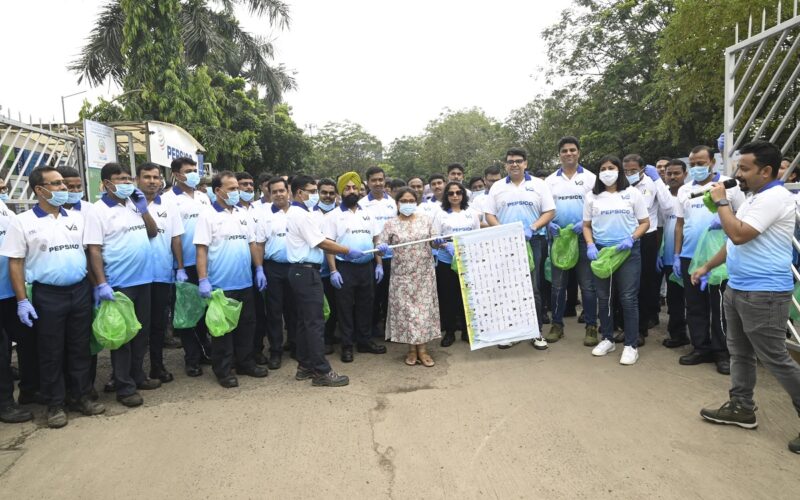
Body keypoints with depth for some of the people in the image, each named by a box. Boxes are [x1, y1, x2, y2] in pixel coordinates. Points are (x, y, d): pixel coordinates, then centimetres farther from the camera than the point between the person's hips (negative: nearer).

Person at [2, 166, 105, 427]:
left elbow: (89, 253, 13)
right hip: (47, 295, -3)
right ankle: (55, 404, 19)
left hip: (80, 291, 3)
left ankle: (80, 396, 24)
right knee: (51, 352, 6)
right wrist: (22, 300, -9)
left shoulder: (77, 219, 8)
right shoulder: (22, 222, -3)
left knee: (80, 348, 11)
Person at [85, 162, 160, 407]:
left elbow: (153, 232, 14)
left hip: (143, 279, 7)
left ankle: (137, 376, 30)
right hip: (118, 283, -7)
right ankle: (124, 386, 13)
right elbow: (94, 250, -13)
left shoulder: (135, 204, 11)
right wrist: (101, 284, -19)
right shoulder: (99, 211, -9)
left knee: (141, 332, 15)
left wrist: (143, 208, 0)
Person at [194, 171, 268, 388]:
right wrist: (203, 280, -18)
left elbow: (253, 244, 14)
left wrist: (259, 269, 8)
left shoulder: (244, 215, 10)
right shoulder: (208, 216, -8)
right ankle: (223, 370, 16)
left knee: (246, 325, 14)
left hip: (245, 282, 6)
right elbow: (201, 249, -12)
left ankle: (245, 363, 28)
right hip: (220, 284, -6)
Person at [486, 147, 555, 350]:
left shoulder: (538, 185, 7)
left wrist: (532, 228, -13)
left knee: (533, 287, 1)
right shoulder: (497, 187, 11)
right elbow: (489, 215, 8)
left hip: (533, 241, -1)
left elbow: (549, 212, 2)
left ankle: (537, 332, 10)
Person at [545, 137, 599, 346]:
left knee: (587, 285, 1)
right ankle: (557, 325, 17)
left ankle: (591, 326, 10)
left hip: (583, 237, -2)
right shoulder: (550, 180, 9)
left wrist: (586, 222, -16)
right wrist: (549, 224, -9)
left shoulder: (590, 178, 3)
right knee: (558, 284, 7)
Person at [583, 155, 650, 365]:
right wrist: (590, 245, -8)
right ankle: (607, 339, 23)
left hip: (628, 251, -2)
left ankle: (631, 345, 5)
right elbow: (586, 225, 9)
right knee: (603, 297, 9)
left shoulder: (632, 193, 3)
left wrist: (631, 238, -15)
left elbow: (645, 222, 3)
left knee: (628, 298, -3)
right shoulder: (592, 197, 7)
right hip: (600, 250, 3)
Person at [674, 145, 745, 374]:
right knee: (695, 306, 10)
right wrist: (676, 255, 8)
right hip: (690, 256, 4)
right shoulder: (684, 190, 10)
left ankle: (723, 352, 13)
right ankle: (701, 348, 20)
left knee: (720, 306, 3)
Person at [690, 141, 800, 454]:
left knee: (775, 359, -3)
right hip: (737, 289, 10)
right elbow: (735, 242, 22)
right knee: (740, 352, 15)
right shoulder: (754, 198, 15)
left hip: (764, 294, -10)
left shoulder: (775, 198, -17)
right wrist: (707, 267, 22)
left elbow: (739, 234, -26)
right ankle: (741, 408, 26)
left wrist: (721, 201, -14)